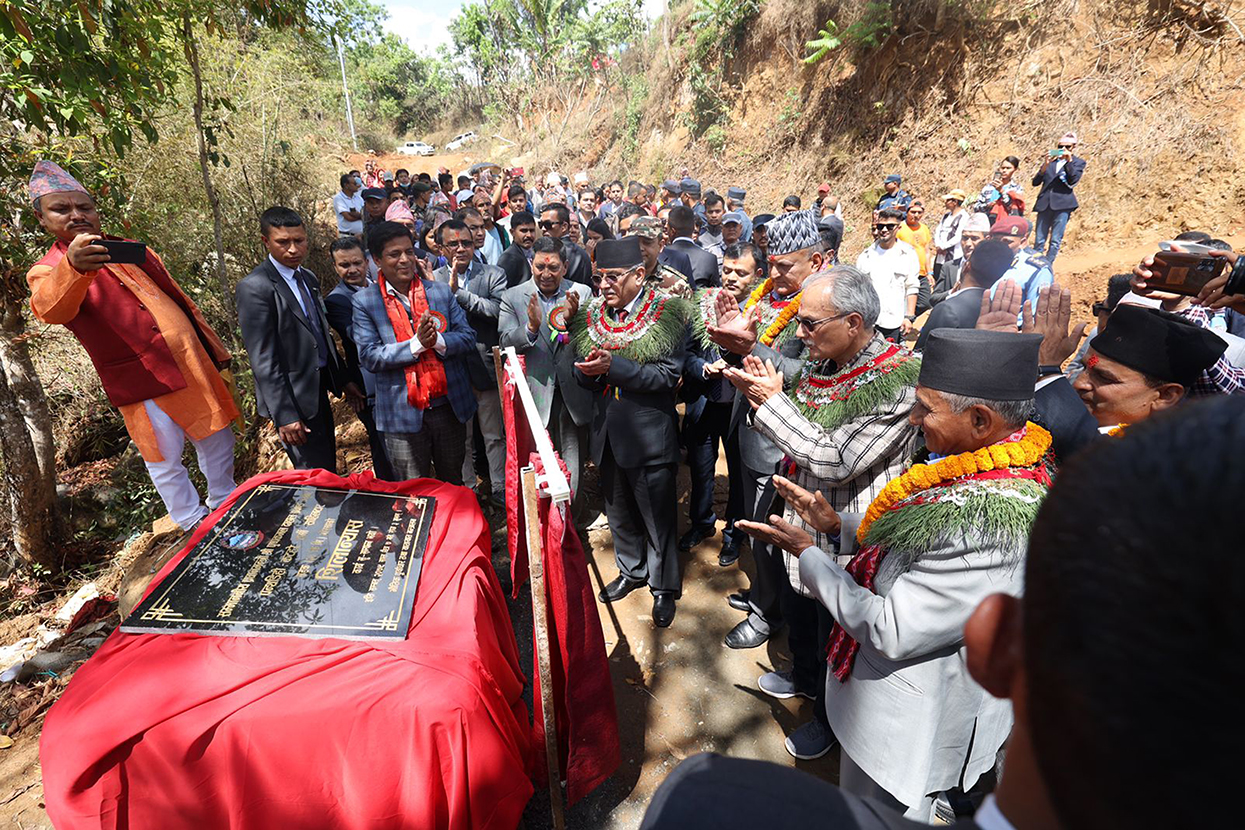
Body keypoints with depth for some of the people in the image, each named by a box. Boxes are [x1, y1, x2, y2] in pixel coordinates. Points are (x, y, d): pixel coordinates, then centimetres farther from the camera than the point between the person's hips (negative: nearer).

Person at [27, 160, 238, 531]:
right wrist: (72, 268, -52)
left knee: (217, 441, 16)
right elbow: (51, 309, -30)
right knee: (165, 463, 4)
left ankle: (225, 505, 37)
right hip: (144, 384, -5)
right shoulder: (48, 271, -5)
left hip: (196, 366, 5)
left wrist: (218, 356, 17)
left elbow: (183, 303, 18)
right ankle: (196, 528, 25)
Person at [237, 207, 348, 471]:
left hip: (319, 389, 8)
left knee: (329, 469, 19)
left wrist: (344, 379, 16)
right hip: (293, 398, -8)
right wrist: (284, 416, -21)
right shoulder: (254, 288, -15)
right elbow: (263, 360, -18)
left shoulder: (309, 278, 10)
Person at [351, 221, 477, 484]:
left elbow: (468, 338, 0)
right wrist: (417, 344, -22)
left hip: (450, 406, 3)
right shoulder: (365, 301, -3)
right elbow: (368, 357, -10)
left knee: (454, 484, 20)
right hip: (403, 414, -2)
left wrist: (438, 340, -20)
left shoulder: (441, 291, 4)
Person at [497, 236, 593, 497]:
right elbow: (505, 341, -7)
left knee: (573, 463, 11)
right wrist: (531, 327, -26)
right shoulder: (513, 297, 1)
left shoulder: (582, 293, 2)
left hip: (573, 393, 1)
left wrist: (574, 319, -23)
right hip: (535, 393, 0)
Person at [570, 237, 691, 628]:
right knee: (619, 511, 21)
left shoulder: (666, 313, -10)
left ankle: (663, 586, 30)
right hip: (607, 432, 6)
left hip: (649, 432, -5)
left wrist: (613, 366, -26)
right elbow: (582, 374, 7)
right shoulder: (592, 314, 6)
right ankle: (631, 570, 44)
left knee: (657, 515, 8)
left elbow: (668, 375, -19)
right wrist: (588, 371, -17)